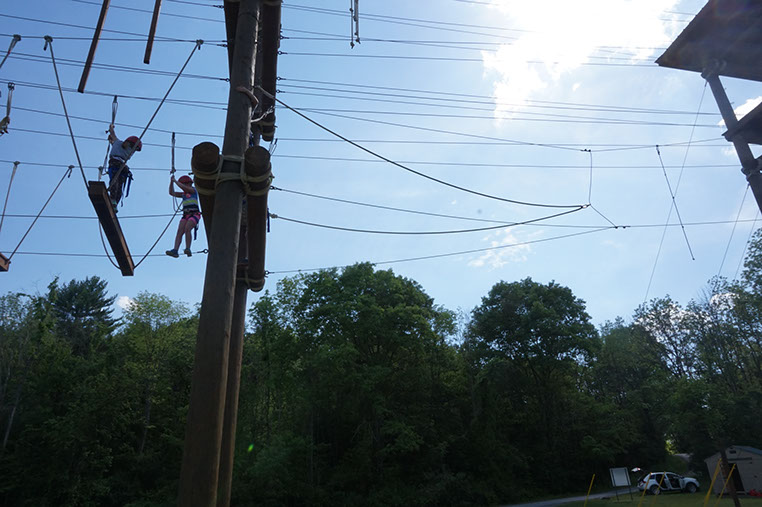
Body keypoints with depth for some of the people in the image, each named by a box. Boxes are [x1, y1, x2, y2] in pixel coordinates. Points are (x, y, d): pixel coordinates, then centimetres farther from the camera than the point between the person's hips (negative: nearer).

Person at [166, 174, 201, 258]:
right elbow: (172, 193, 24)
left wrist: (175, 181, 1)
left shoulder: (193, 190, 4)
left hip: (194, 215, -7)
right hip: (186, 216, 7)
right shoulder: (184, 194, 25)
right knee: (179, 231, -15)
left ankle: (188, 249, -33)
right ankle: (175, 251, -28)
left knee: (187, 229, -30)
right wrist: (171, 182, 14)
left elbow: (183, 187, -13)